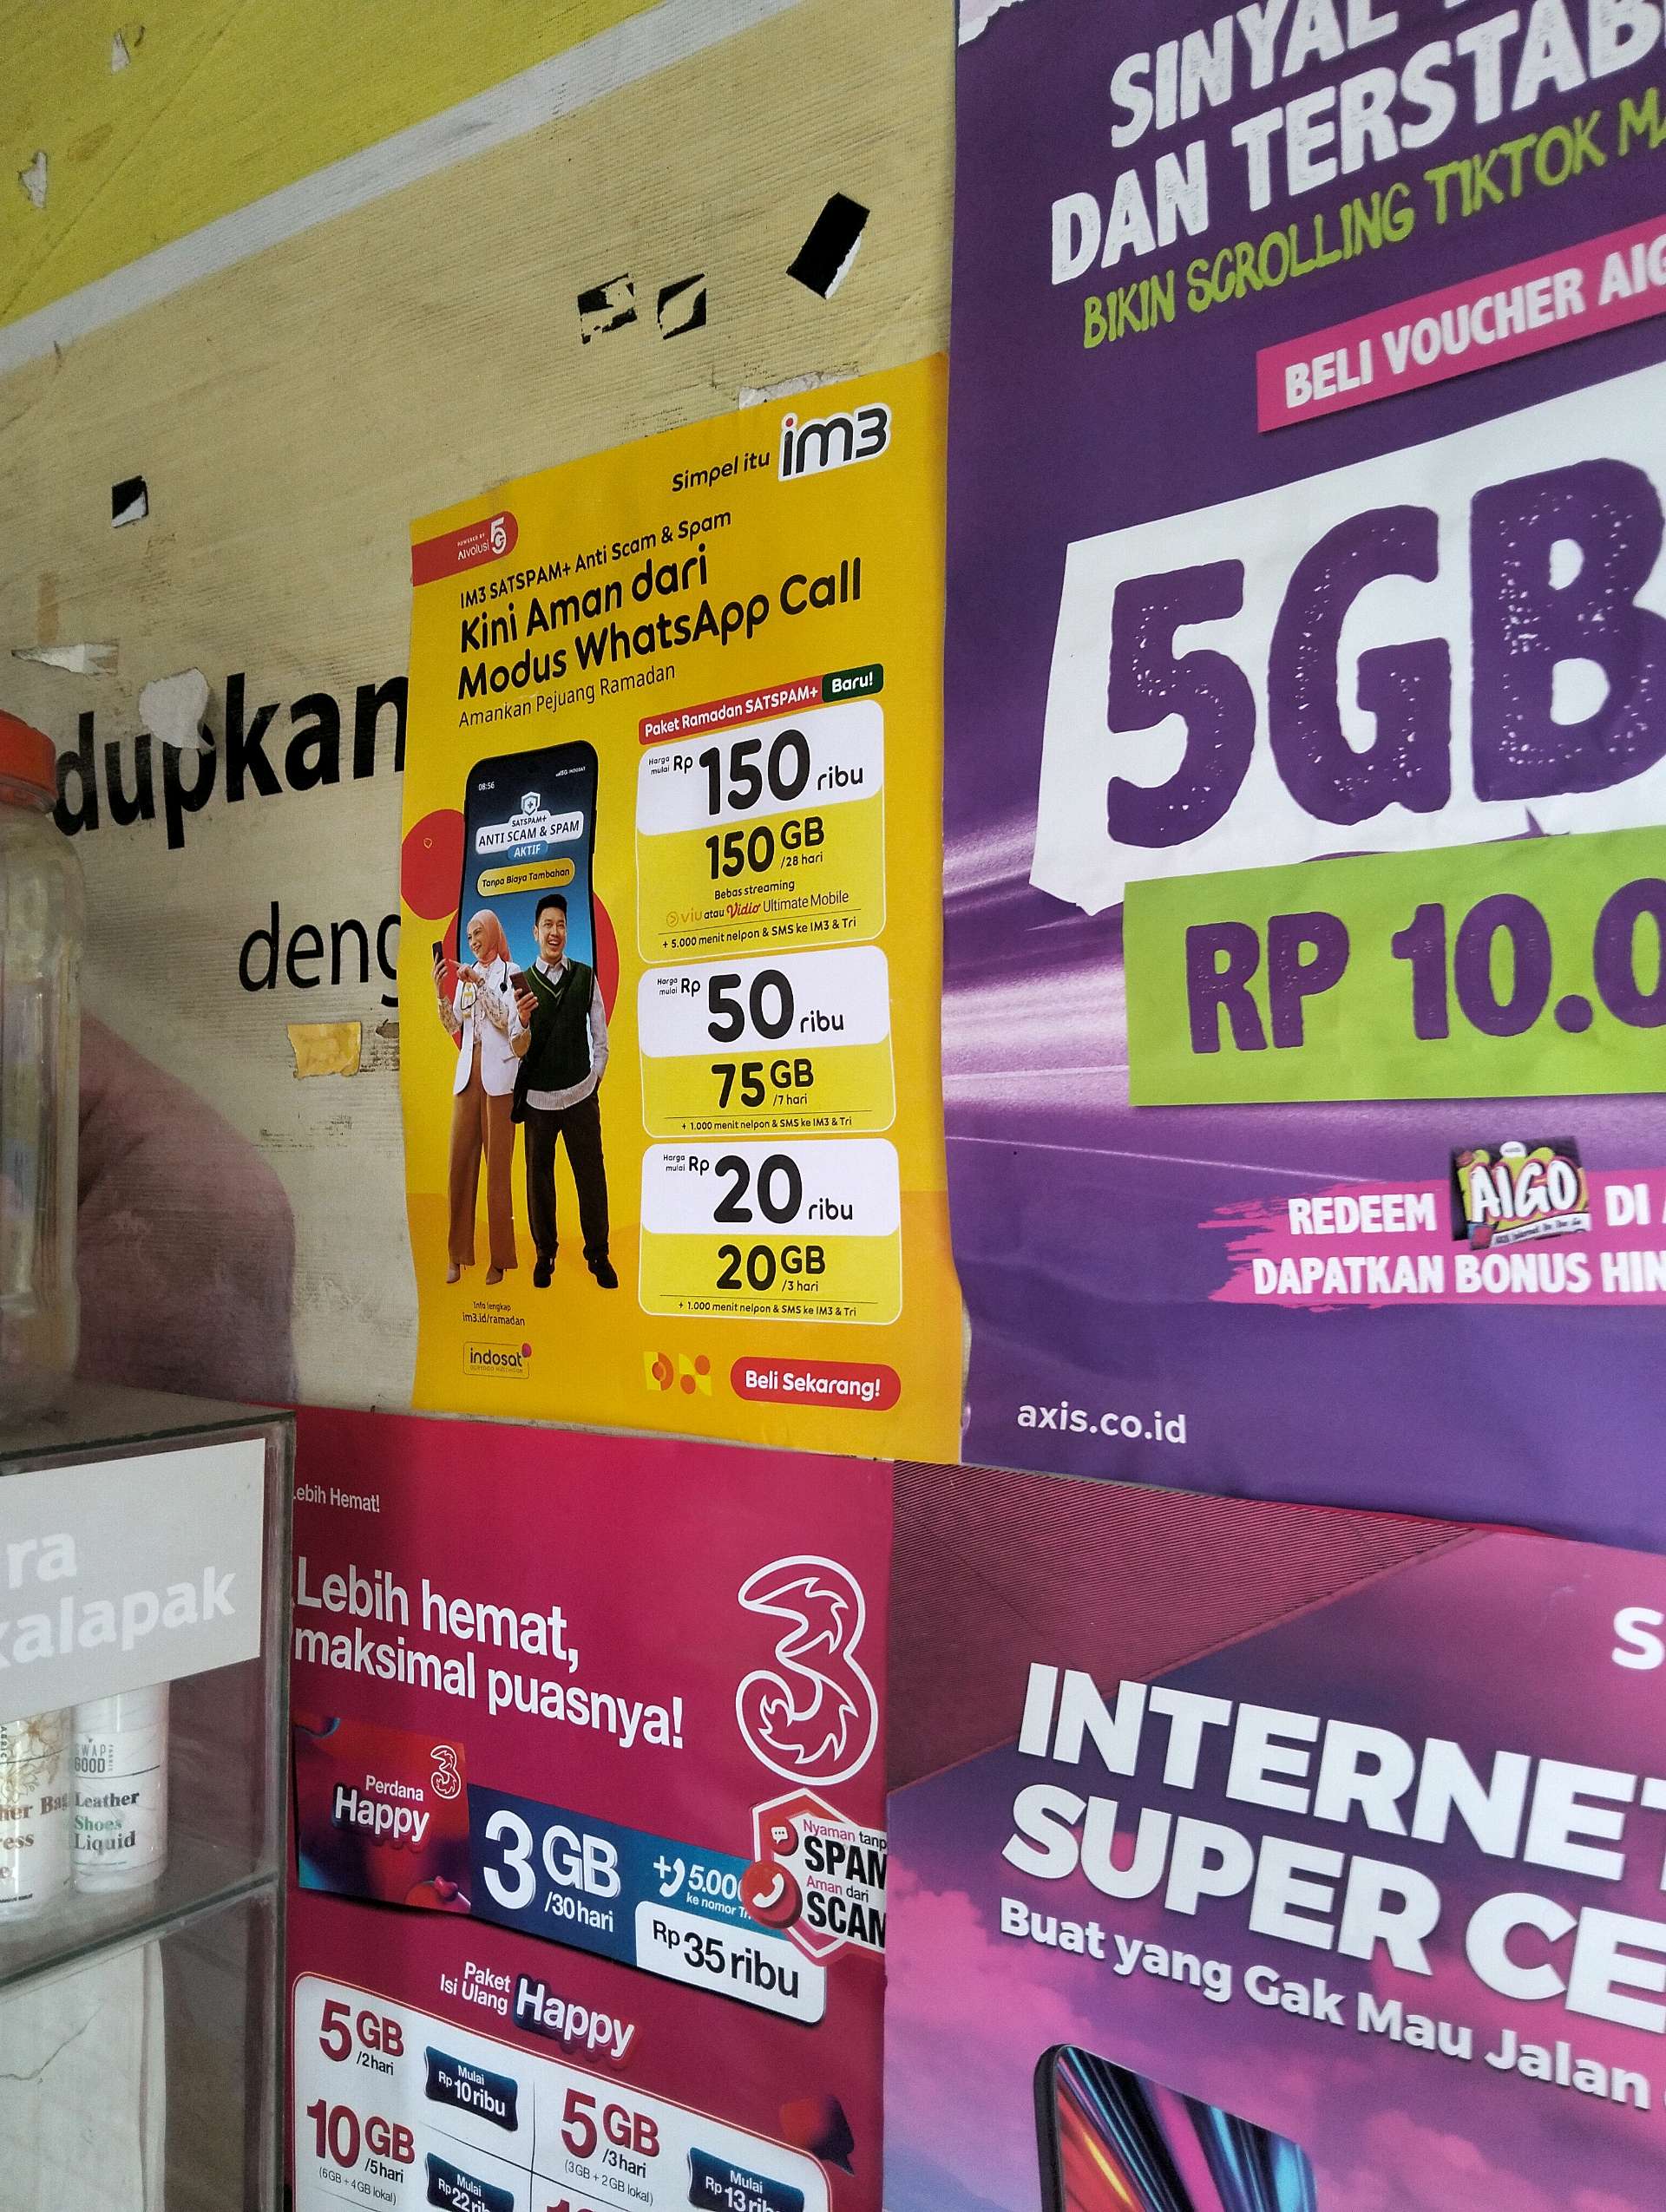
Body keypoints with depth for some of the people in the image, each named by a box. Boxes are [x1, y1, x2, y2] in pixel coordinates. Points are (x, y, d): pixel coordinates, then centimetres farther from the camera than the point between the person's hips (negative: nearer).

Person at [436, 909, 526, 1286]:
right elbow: (455, 1027, 11)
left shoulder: (508, 972, 2)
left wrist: (478, 983, -15)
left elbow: (507, 1019, -9)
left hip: (498, 1074, -5)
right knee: (460, 1159, 1)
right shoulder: (465, 975, 16)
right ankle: (456, 1255, 6)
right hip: (468, 1072, 5)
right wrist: (440, 992, -3)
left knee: (497, 1164, -2)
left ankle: (498, 1258, 2)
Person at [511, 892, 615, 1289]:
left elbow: (600, 1036, 8)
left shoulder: (585, 977, 0)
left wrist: (594, 1076, 3)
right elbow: (520, 1049, -1)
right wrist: (523, 1019, -20)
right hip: (537, 1098, 1)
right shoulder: (521, 983, 0)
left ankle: (598, 1255, 16)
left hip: (581, 1096, 0)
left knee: (591, 1175, 3)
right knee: (539, 1177, 9)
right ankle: (545, 1254, 23)